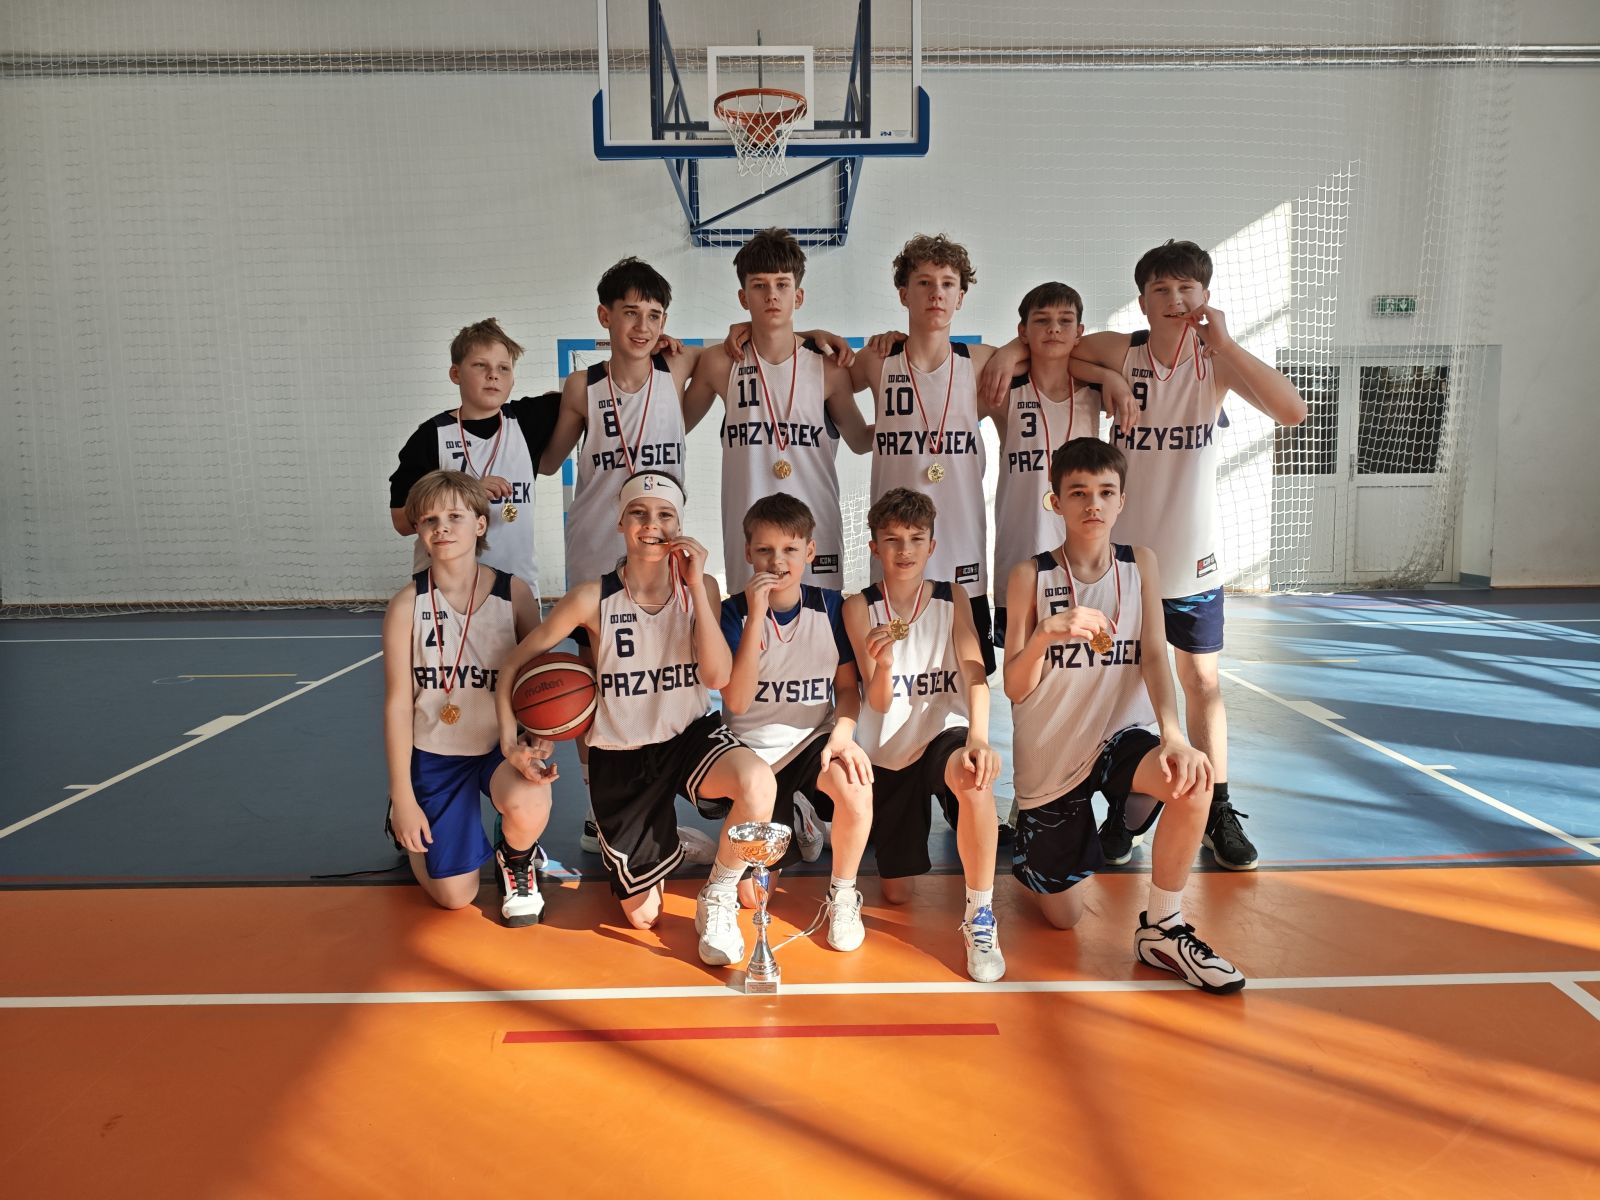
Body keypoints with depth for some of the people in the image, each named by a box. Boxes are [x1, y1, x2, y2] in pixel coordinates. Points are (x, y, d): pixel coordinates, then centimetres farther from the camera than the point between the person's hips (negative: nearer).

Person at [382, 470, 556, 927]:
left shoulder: (514, 593, -9)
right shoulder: (407, 604, -10)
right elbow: (398, 703, -7)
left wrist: (535, 744, -23)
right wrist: (403, 797, -8)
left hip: (503, 745, 0)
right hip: (435, 754, 0)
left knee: (527, 807, -35)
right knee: (454, 897, 3)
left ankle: (517, 863, 4)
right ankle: (407, 830, 38)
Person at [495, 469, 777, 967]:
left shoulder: (701, 586, -7)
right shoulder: (594, 598, -13)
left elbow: (718, 676, -20)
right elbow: (515, 664, -5)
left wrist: (695, 584, -23)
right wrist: (510, 741, -16)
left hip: (691, 736, 1)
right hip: (620, 756, 0)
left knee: (758, 782, -35)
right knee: (642, 916, 6)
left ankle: (717, 900, -6)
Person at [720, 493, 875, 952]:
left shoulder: (830, 606, -4)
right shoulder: (734, 612, -10)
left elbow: (848, 686, 1)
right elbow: (736, 701, -20)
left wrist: (842, 733, -21)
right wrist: (756, 615, -26)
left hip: (814, 740, 0)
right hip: (755, 749, 0)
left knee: (857, 790, -35)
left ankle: (842, 896, -6)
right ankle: (790, 821, 35)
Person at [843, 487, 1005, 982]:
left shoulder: (952, 599, -3)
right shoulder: (860, 607, -6)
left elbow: (974, 671, -15)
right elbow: (879, 702, -11)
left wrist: (979, 738, -34)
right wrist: (882, 665, -34)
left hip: (944, 733, -1)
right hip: (888, 752, 1)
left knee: (976, 777, -40)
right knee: (898, 893, 6)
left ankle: (980, 917, -21)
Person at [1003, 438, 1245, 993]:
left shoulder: (1141, 565, -1)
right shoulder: (1030, 576, -9)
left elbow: (1154, 657, -9)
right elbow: (1015, 688, -13)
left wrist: (1172, 733, -28)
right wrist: (1047, 631, -33)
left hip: (1119, 737, 2)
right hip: (1050, 755, -1)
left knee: (1192, 778, -33)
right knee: (1063, 917, 5)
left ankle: (1162, 930, -12)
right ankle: (1030, 841, 40)